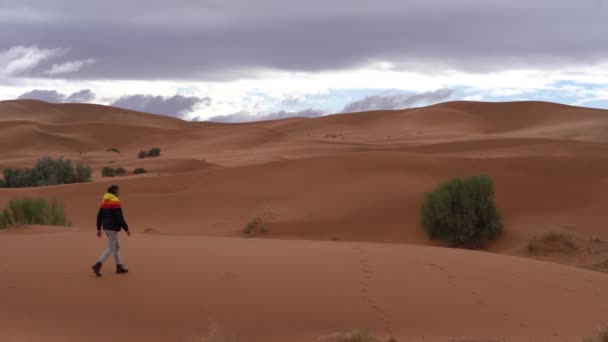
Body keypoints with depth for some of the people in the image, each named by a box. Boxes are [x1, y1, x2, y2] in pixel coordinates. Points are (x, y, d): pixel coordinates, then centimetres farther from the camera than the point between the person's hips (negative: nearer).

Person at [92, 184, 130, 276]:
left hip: (106, 228, 9)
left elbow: (99, 216, 11)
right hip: (113, 228, -9)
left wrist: (98, 229, 16)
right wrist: (126, 229, -12)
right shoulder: (115, 202, -16)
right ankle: (98, 265, -17)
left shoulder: (104, 201, 10)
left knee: (116, 247, 18)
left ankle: (119, 267, 21)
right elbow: (119, 217, -19)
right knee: (110, 248, -6)